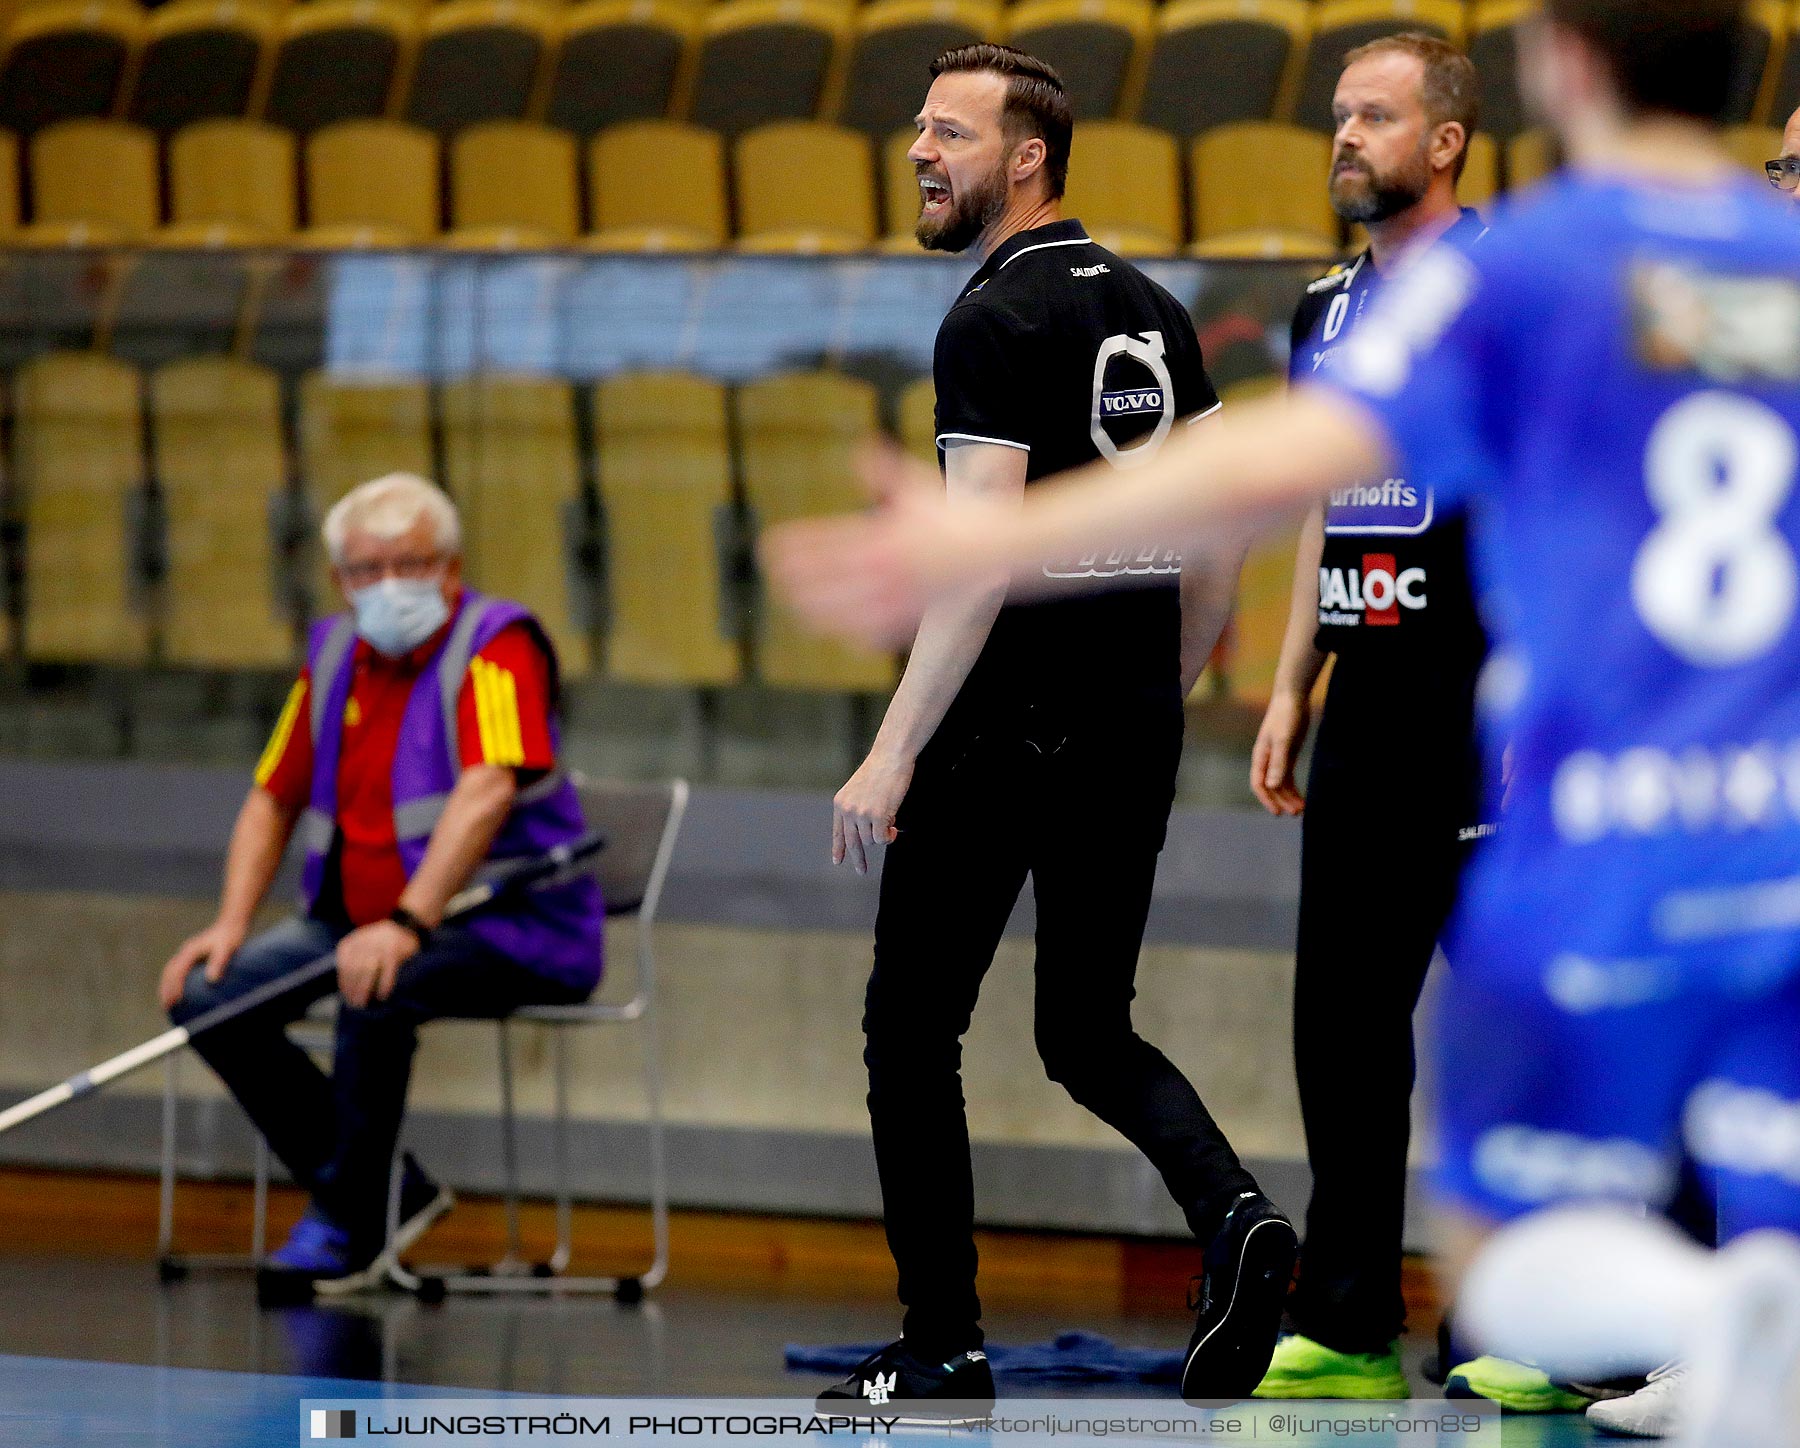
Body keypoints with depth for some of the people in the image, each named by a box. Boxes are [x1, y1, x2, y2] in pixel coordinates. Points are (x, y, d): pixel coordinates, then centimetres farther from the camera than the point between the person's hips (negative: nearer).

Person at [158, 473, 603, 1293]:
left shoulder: (494, 646, -12)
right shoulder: (334, 656, 10)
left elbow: (485, 795, -28)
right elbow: (275, 799, 18)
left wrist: (407, 926, -39)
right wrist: (231, 924, 2)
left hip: (507, 929, -8)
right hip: (359, 918, 8)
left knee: (375, 995, -36)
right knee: (207, 995, -11)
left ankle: (349, 1228, -15)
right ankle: (391, 1193, -3)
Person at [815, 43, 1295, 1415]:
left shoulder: (996, 322, -12)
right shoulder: (1152, 310, 12)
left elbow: (982, 558, -20)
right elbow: (1218, 546, 14)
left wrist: (893, 752, -19)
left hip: (1008, 731, -7)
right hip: (1135, 734, 7)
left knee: (912, 1032, 5)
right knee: (1090, 1035, 15)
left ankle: (943, 1348, 6)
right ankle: (1234, 1213, -11)